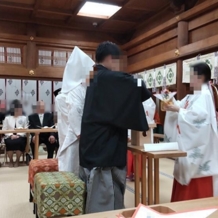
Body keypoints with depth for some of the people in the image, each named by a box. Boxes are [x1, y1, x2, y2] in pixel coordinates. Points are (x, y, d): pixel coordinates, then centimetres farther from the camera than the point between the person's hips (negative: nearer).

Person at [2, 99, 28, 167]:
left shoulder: (24, 118, 13)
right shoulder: (7, 118, 13)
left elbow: (26, 130, 3)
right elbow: (4, 130, 6)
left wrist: (18, 135, -14)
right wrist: (11, 135, -11)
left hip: (20, 137, 0)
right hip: (9, 137, 0)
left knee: (18, 142, -35)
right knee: (10, 143, -34)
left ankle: (17, 160, -11)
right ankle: (11, 161, -9)